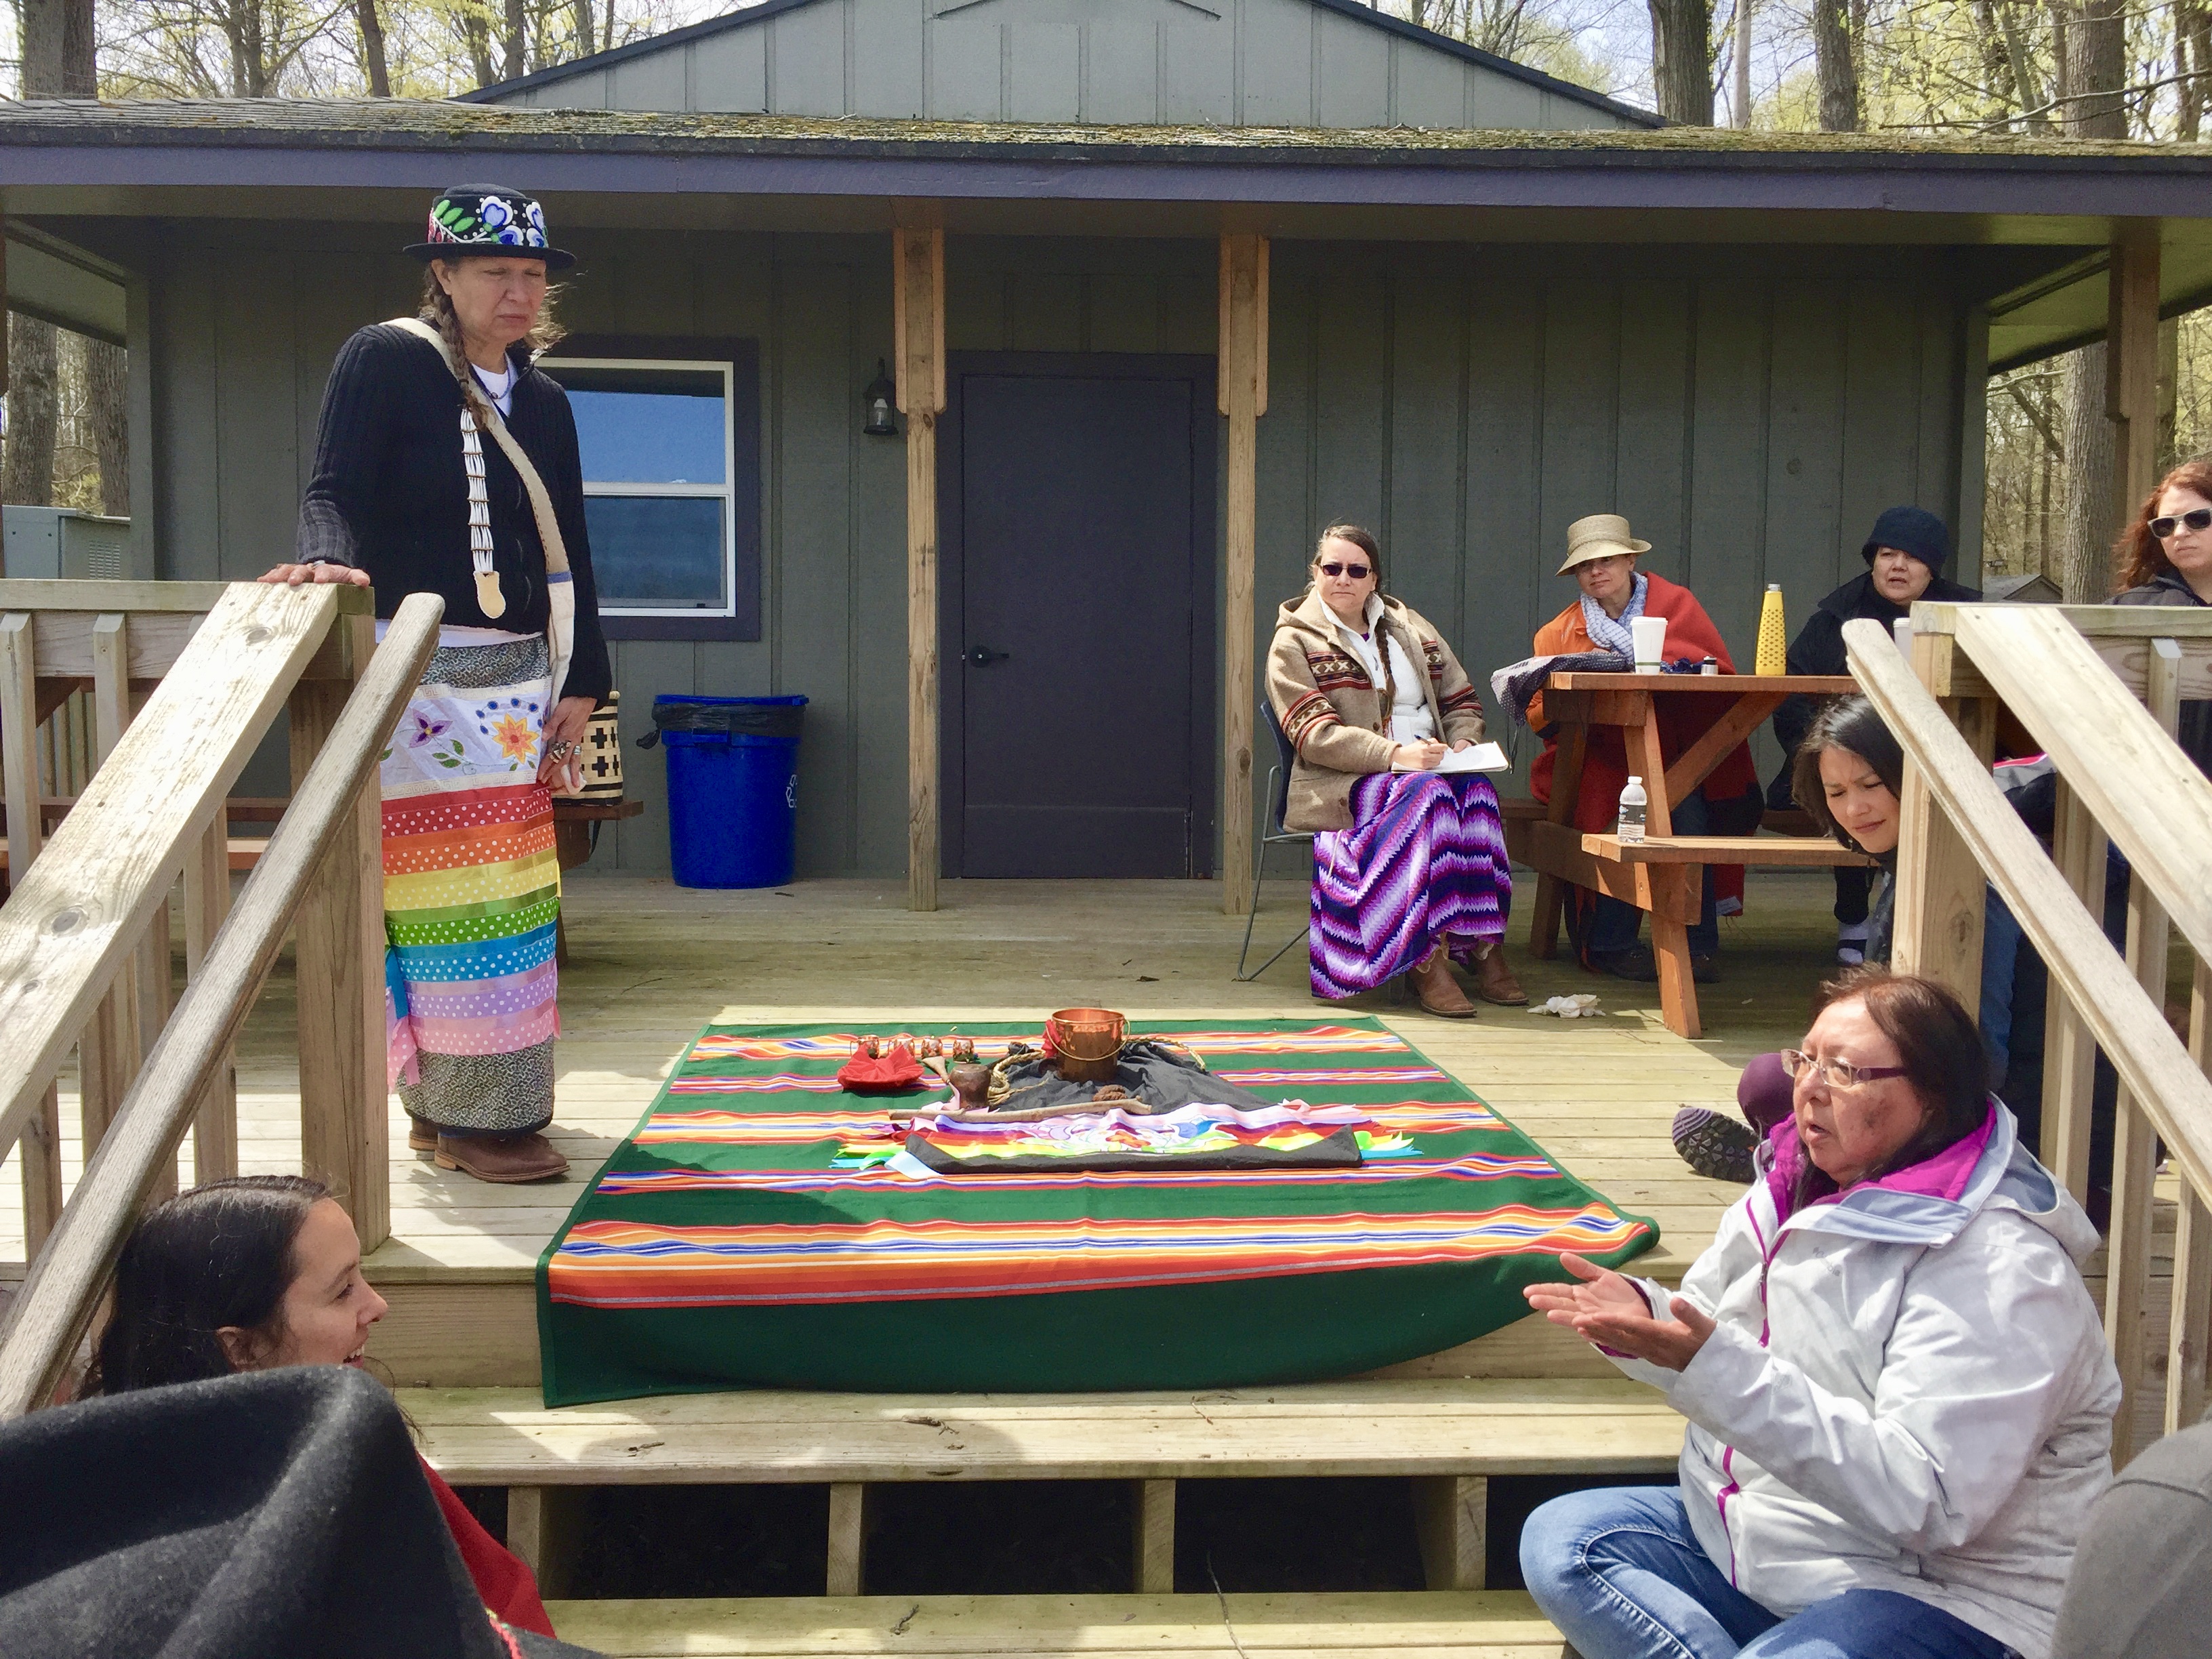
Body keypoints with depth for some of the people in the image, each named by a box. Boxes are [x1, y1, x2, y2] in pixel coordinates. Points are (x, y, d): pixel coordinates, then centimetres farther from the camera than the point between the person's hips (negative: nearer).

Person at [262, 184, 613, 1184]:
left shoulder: (544, 404, 17)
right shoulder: (386, 362, -1)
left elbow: (567, 551, 17)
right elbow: (337, 491, -10)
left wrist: (581, 679, 11)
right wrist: (331, 558, -32)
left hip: (516, 678, 7)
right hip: (417, 671, -7)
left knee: (508, 892, 8)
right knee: (451, 892, -8)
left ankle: (449, 1105, 19)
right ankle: (471, 1119, -1)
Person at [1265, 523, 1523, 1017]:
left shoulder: (1411, 628, 20)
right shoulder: (1293, 643, 3)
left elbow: (1462, 701, 21)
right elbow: (1315, 735, -11)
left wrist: (1463, 744, -3)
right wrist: (1395, 754, -23)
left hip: (1432, 767, 5)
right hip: (1343, 785, -5)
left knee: (1475, 789, -29)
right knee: (1427, 793, -35)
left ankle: (1484, 945, -30)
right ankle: (1425, 961, -38)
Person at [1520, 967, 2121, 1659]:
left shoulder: (1998, 1270, -21)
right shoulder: (1793, 1191, 4)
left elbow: (1924, 1502, -29)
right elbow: (1711, 1340, 15)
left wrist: (1719, 1369, -35)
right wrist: (1643, 1321, -10)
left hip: (1939, 1598, -8)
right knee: (1559, 1540, -7)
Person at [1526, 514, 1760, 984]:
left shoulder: (1676, 604, 10)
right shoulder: (1557, 634, 12)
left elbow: (1722, 676, 0)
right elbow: (1539, 717, 7)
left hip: (1671, 758, 0)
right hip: (1596, 759, 0)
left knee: (1686, 806, -31)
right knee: (1617, 803, -32)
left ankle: (1698, 945, -21)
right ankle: (1611, 944, -21)